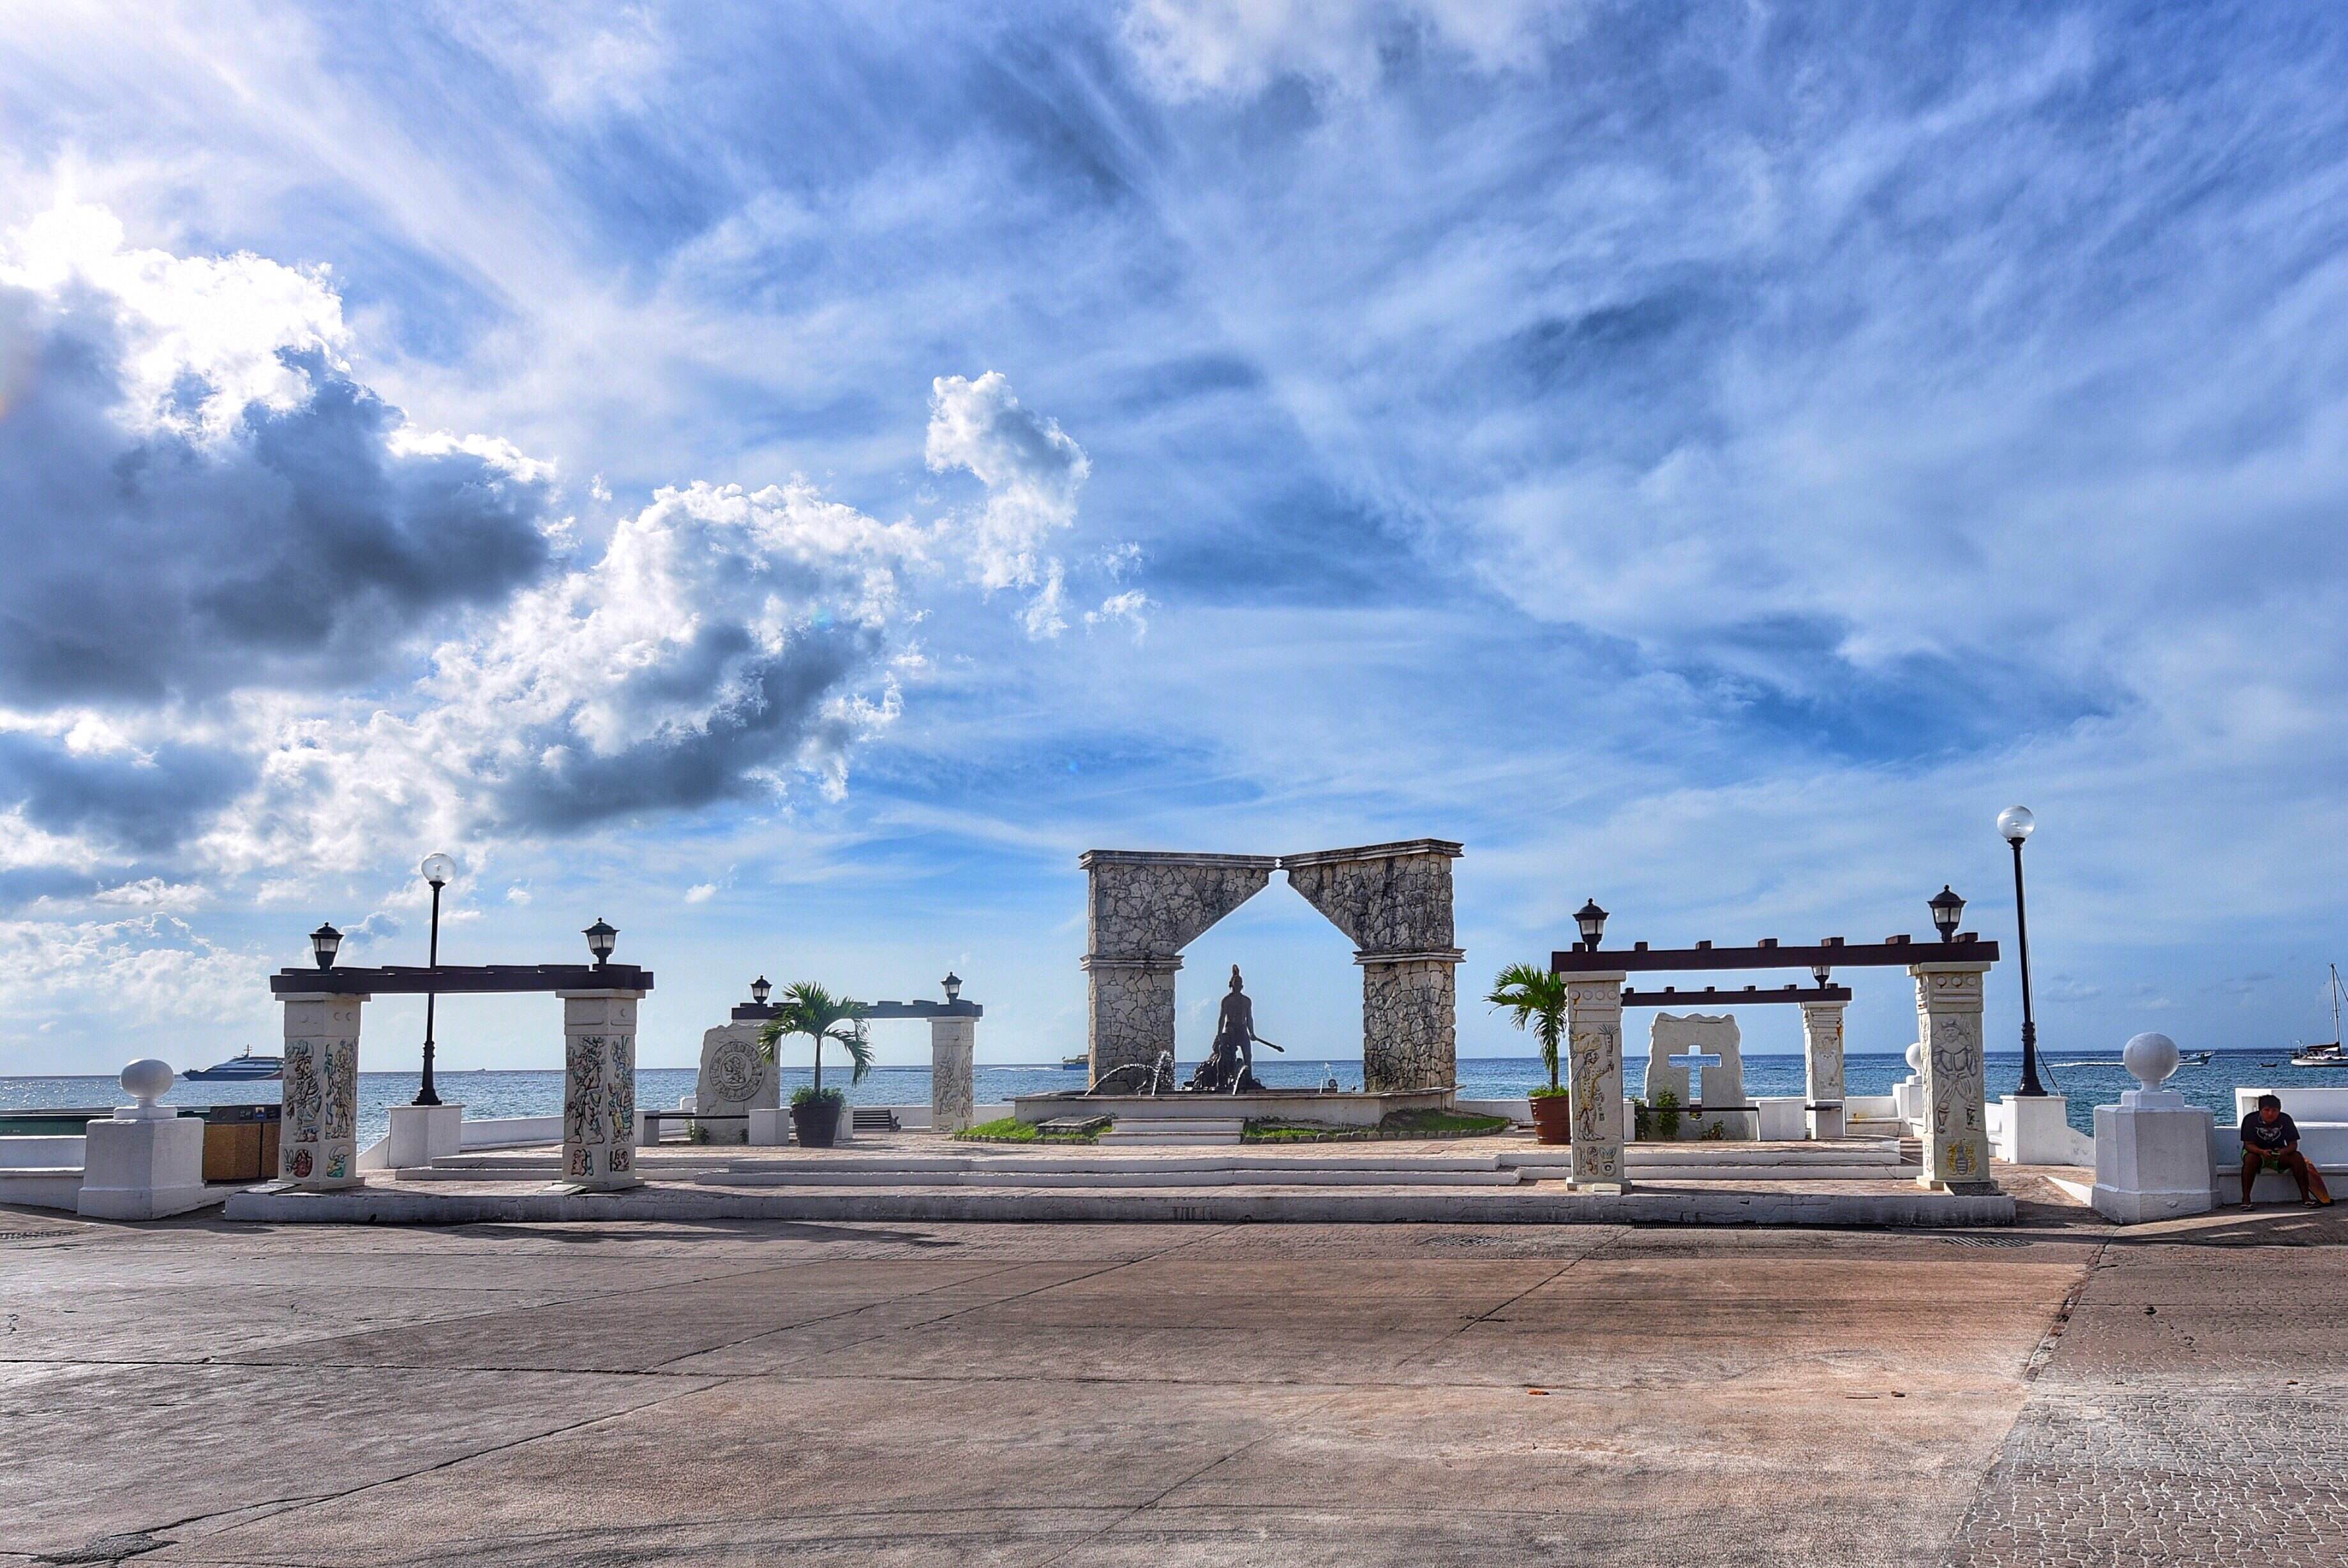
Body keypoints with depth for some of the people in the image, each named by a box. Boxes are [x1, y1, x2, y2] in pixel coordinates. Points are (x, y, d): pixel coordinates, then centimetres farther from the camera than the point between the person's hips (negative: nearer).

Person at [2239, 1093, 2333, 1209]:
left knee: (2297, 1157, -26)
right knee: (2251, 1159, -37)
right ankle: (2245, 1199, -34)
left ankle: (2306, 1198, -20)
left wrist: (2283, 1152, -37)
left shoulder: (2285, 1120, -11)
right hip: (2256, 1152, -3)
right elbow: (2248, 1145, -21)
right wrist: (2263, 1152, -42)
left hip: (2279, 1153, 3)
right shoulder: (2251, 1120, -18)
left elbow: (2293, 1144, -13)